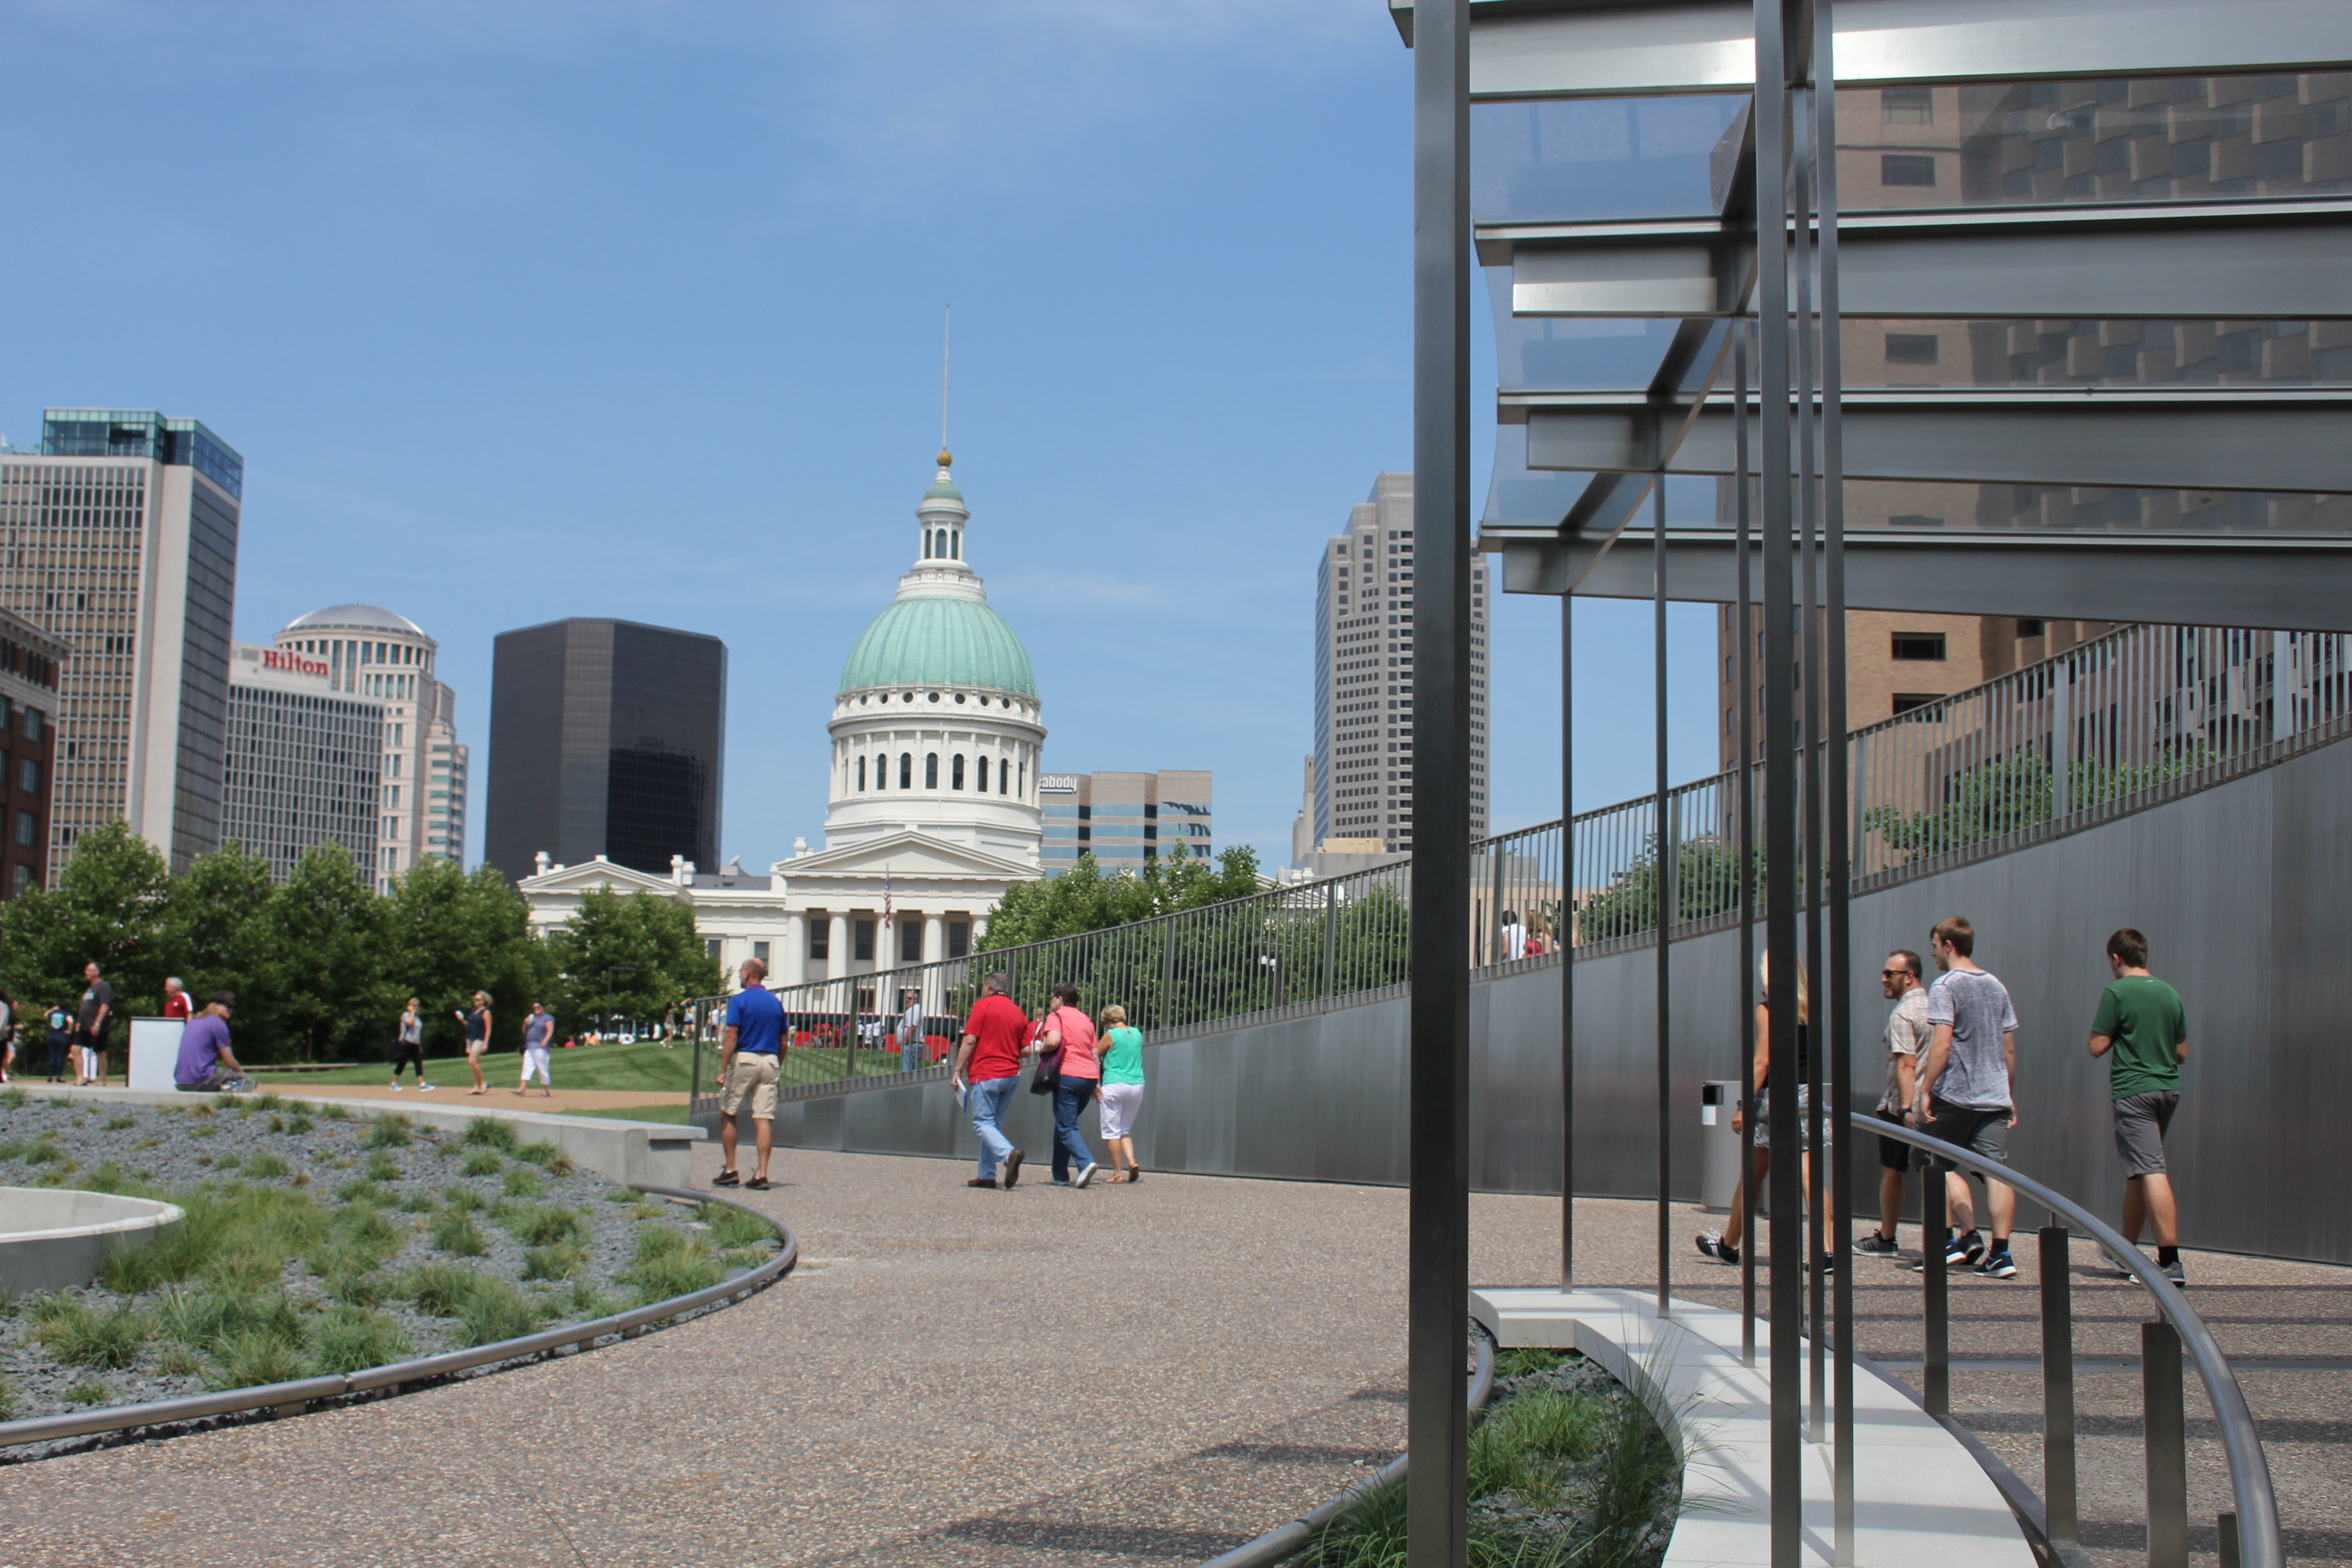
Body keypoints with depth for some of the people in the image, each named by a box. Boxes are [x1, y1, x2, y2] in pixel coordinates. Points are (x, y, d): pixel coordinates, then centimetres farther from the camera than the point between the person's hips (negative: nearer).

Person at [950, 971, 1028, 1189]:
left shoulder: (983, 1006, -4)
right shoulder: (1018, 1012, 13)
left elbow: (969, 1041, -11)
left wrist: (957, 1070, -7)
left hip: (986, 1074, -6)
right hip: (1012, 1075, 6)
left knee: (983, 1123, -8)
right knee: (992, 1124, 13)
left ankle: (1009, 1154, -32)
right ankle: (987, 1175, 11)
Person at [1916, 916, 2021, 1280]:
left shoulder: (1945, 985, -6)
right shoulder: (1997, 987, 14)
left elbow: (1942, 1044, -17)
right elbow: (2009, 1050, 17)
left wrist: (1925, 1090, -16)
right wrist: (2010, 1096, 23)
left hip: (1954, 1095, -6)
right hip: (1995, 1096, 6)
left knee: (1943, 1165, 8)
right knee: (1997, 1169, -1)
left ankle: (1965, 1236, -2)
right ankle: (2000, 1252, -4)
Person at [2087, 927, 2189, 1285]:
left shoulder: (2116, 992, -9)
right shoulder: (2170, 993, 10)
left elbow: (2097, 1047, -10)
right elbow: (2182, 1052, 16)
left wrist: (2113, 1035, 10)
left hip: (2133, 1091, -7)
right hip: (2168, 1089, 7)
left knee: (2151, 1171, -11)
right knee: (2137, 1171, 18)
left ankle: (2170, 1261, -19)